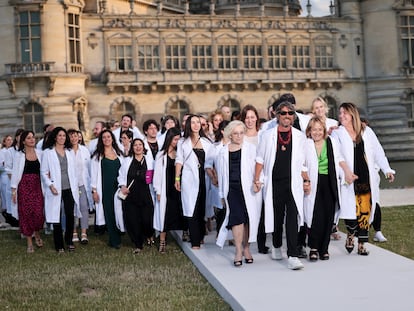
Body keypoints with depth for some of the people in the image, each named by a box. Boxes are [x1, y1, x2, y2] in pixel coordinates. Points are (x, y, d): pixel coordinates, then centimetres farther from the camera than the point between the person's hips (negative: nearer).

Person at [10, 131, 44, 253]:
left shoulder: (39, 153, 5)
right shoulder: (19, 155, 0)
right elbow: (15, 173, 1)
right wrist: (13, 191, -1)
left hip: (37, 186, 1)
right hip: (24, 186, -1)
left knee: (38, 212, -6)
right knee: (26, 213, 0)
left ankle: (37, 235, 22)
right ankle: (29, 242, 10)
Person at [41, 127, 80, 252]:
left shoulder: (69, 152, 14)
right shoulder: (47, 153, 0)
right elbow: (44, 172, -2)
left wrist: (76, 187, 8)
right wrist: (50, 185, -14)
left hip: (69, 189, 4)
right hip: (55, 190, -3)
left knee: (70, 215, -1)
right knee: (56, 217, 1)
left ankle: (69, 241, 16)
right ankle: (59, 245, 9)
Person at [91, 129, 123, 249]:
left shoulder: (118, 153, 12)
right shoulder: (97, 155, 2)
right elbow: (94, 173, 0)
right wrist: (94, 190, -6)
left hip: (117, 187, 3)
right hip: (105, 189, -3)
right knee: (109, 213, -3)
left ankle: (115, 239, 13)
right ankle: (114, 240, 3)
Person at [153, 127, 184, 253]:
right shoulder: (161, 155, 0)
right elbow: (157, 173, -1)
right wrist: (158, 191, -5)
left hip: (178, 189, 2)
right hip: (166, 189, -2)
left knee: (178, 213, 2)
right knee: (164, 214, 0)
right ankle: (162, 242, 8)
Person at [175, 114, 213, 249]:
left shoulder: (206, 142, 11)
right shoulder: (183, 142, 7)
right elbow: (179, 161, 5)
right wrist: (177, 178, -1)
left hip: (204, 178, 2)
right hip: (189, 179, -2)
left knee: (203, 208, 6)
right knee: (192, 209, -4)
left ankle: (201, 236, 21)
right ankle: (195, 241, -4)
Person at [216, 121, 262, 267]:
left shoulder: (251, 148, 3)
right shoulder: (223, 152, 10)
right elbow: (221, 174, 14)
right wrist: (222, 195, 14)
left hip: (248, 189, 0)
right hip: (232, 190, 1)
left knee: (248, 219, 3)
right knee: (237, 218, -10)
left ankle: (246, 248, 20)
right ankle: (238, 251, -4)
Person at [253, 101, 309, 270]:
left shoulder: (300, 136, 8)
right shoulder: (268, 135, 5)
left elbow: (303, 161, 12)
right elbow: (260, 159, 8)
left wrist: (306, 181, 8)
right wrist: (257, 180, 2)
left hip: (293, 183, 0)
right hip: (274, 184, 1)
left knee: (292, 218, -11)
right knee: (277, 217, 10)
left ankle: (293, 256, -13)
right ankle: (276, 246, 35)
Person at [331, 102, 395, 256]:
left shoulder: (366, 131, 10)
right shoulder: (337, 133, 4)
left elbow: (378, 152, 11)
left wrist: (387, 170, 4)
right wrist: (346, 170, -19)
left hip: (366, 179, 2)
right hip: (349, 180, -2)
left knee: (365, 211, 2)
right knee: (352, 209, -12)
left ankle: (361, 244, 12)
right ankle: (350, 235, 16)